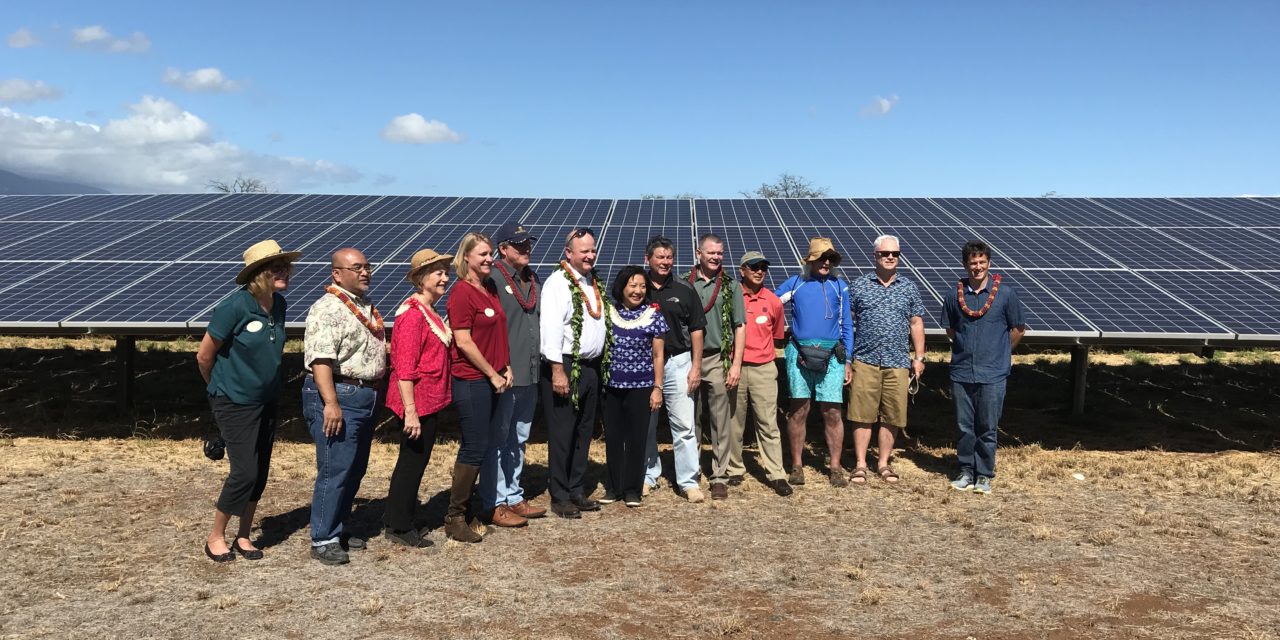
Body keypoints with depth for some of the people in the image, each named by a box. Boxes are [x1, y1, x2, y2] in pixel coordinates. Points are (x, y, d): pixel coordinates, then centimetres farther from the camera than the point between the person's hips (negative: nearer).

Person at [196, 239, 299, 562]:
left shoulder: (279, 305, 0)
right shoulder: (234, 306, -20)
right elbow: (204, 356, -10)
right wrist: (220, 388, 5)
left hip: (267, 402, 6)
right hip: (235, 403, -6)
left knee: (260, 473, 10)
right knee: (245, 472, -7)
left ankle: (244, 537, 25)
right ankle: (216, 538, 14)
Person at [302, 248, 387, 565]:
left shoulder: (367, 306, 15)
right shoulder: (327, 309, -14)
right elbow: (320, 359, -22)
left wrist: (374, 391, 20)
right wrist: (331, 402, -27)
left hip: (366, 396, 9)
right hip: (340, 396, -9)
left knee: (355, 468, 15)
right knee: (335, 470, -6)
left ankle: (337, 529, 27)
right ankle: (322, 540, 4)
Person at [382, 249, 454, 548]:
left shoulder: (430, 312, 13)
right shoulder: (413, 314, -18)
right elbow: (404, 369, -22)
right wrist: (410, 411, -24)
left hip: (431, 401, 10)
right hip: (417, 403, -10)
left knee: (416, 462, 17)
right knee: (412, 462, 2)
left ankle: (398, 522, 30)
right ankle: (399, 527, 16)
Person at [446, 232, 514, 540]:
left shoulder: (491, 288, 12)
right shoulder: (462, 293, -13)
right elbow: (463, 342, -16)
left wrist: (506, 367, 7)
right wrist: (492, 374, -11)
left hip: (494, 380, 8)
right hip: (471, 381, -8)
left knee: (487, 446, 12)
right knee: (475, 448, -4)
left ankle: (469, 511, 23)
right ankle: (455, 518, 8)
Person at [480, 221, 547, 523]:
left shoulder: (532, 280, 15)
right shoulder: (493, 279, -11)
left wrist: (537, 367, 16)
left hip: (529, 376, 8)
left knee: (518, 441, 17)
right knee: (497, 441, 1)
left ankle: (514, 497, 28)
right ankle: (495, 504, 10)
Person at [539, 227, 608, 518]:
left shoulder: (595, 282, 15)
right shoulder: (558, 282, -11)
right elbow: (551, 328, -17)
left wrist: (602, 362, 14)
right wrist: (558, 371, -22)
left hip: (591, 366, 8)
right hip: (566, 366, -8)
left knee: (584, 432, 14)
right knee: (562, 434, -2)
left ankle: (576, 490, 24)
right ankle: (560, 497, 7)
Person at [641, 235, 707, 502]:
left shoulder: (684, 290, 4)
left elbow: (696, 330, 6)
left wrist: (696, 367, -1)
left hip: (677, 362, 0)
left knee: (684, 424, -2)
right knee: (645, 423, 9)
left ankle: (688, 481, 4)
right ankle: (648, 475, 23)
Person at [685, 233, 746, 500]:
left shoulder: (731, 286, 5)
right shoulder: (685, 283, 6)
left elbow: (739, 327, 3)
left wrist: (736, 364, -4)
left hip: (718, 360, -1)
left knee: (721, 422, 0)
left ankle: (720, 477, 7)